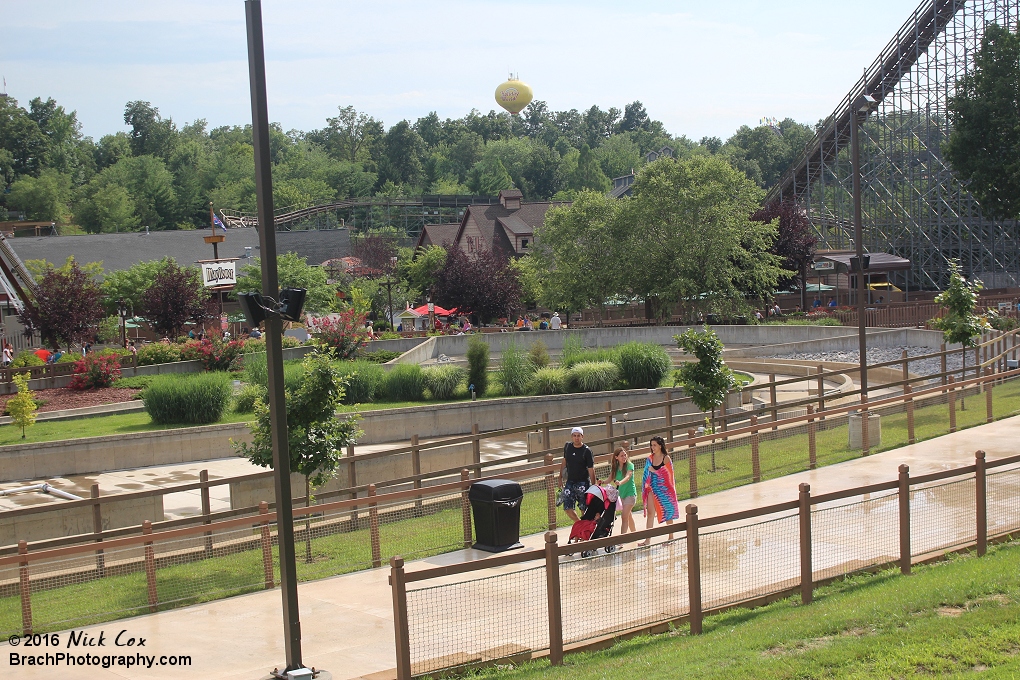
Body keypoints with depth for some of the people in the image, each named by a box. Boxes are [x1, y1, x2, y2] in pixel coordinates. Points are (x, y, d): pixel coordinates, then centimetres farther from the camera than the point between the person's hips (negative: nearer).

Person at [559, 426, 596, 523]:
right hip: (570, 482, 4)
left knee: (584, 509, -5)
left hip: (583, 483, -4)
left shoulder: (587, 451, -9)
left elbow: (591, 470, -8)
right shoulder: (567, 446, 5)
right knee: (567, 508, -1)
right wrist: (560, 478, 17)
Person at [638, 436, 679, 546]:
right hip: (652, 488, 4)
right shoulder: (650, 459, 7)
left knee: (667, 512, 8)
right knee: (650, 513, -3)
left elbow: (668, 474, -13)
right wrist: (647, 486, 6)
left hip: (664, 488, -4)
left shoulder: (666, 458, -8)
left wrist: (654, 471, -14)